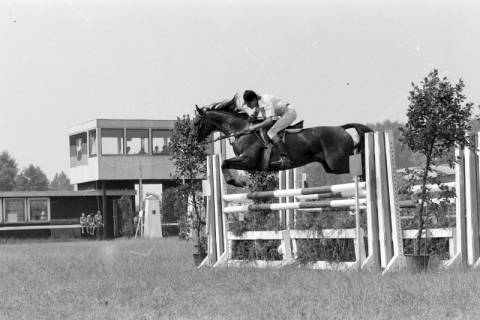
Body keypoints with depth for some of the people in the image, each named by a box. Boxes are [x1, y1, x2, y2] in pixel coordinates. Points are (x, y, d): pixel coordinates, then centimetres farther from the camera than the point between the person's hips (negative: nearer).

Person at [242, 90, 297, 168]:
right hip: (285, 114, 10)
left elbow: (269, 121, -32)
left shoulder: (266, 101, -26)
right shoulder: (257, 103, 3)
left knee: (271, 133, -22)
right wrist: (252, 117, -8)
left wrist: (254, 127, -25)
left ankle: (285, 159, -33)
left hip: (290, 112, -10)